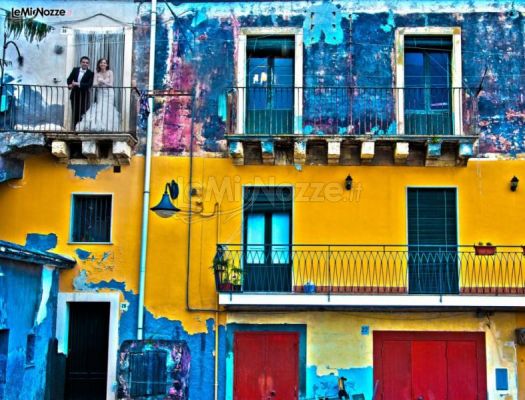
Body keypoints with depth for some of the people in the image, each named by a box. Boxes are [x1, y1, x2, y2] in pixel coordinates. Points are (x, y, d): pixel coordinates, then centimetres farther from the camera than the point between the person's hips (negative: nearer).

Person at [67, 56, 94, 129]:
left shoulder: (90, 73, -6)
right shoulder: (75, 70, 7)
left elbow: (89, 84, -17)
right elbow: (69, 79, 6)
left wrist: (78, 84, -25)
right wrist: (70, 85, -17)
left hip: (84, 96, -4)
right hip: (74, 95, 4)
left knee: (82, 115, -4)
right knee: (75, 114, 8)